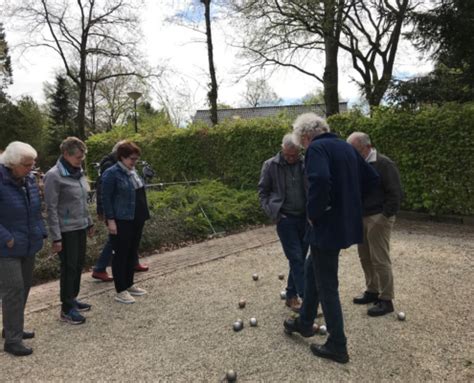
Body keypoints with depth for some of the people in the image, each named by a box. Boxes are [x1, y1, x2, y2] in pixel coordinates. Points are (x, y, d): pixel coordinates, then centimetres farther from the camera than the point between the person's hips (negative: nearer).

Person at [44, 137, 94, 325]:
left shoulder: (78, 172, 6)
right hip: (66, 230, -7)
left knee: (79, 265, 15)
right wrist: (56, 237, -18)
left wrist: (89, 223, 18)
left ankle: (72, 299, 32)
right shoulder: (54, 176, -16)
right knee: (69, 268, 1)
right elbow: (51, 209, -17)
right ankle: (66, 309, 14)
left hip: (80, 227, 7)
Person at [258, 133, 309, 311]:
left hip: (305, 218, 3)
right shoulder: (270, 165, -4)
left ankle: (291, 295, 24)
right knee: (296, 259, -5)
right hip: (285, 219, -3)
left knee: (299, 258, 10)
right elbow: (263, 191, 4)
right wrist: (271, 212, -6)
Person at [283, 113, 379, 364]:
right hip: (346, 223, 9)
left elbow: (320, 181, -34)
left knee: (327, 286, 5)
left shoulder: (316, 148, -15)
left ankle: (337, 346, 18)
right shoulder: (346, 146, 12)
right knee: (313, 271, 24)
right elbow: (372, 178, 17)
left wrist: (313, 213, -18)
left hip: (327, 227, -9)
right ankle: (305, 322, 40)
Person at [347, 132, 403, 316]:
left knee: (380, 259, -3)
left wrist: (384, 216, -15)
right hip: (361, 218, 8)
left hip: (378, 218, -7)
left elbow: (395, 193, -15)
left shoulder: (384, 164, -13)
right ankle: (372, 291, 28)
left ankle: (386, 300, 7)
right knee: (365, 257, 13)